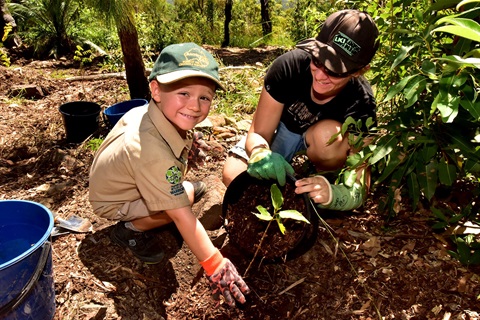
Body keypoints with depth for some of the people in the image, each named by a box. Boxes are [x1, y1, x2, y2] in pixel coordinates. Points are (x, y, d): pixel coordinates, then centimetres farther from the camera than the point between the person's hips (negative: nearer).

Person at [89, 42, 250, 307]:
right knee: (183, 197, -28)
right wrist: (214, 264, -37)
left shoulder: (146, 112, -18)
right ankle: (130, 230, -6)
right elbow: (181, 215, -42)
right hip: (111, 203, -7)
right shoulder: (154, 153, -44)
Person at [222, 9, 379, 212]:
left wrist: (332, 194, -58)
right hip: (282, 127, 1)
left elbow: (360, 187, -34)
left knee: (328, 133, -36)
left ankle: (324, 177, -4)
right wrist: (261, 154, -51)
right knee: (233, 176, -20)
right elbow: (257, 134, -27)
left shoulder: (361, 103, -32)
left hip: (324, 137, 0)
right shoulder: (289, 65, -31)